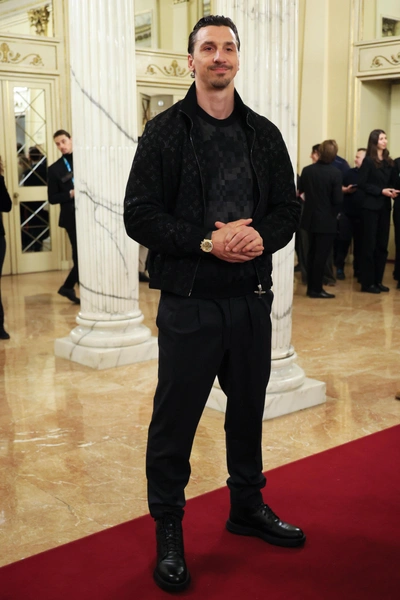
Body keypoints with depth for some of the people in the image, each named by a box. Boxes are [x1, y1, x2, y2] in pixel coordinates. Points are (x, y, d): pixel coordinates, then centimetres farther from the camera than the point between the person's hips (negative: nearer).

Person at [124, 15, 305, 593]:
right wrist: (207, 241, -20)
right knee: (174, 416, 4)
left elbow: (289, 208, 9)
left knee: (248, 408, 17)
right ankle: (167, 529, 23)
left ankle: (248, 507, 38)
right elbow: (140, 216, -9)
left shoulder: (264, 133, 9)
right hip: (189, 301, -4)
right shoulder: (164, 131, -2)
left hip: (252, 298, 4)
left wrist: (261, 236, -13)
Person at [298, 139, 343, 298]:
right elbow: (337, 200, -15)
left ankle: (310, 287, 19)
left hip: (310, 218, 5)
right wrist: (334, 214, 2)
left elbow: (300, 191, 8)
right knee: (321, 255, 1)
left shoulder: (307, 170, -3)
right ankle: (316, 289, 5)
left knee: (312, 253, 14)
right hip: (326, 220, -5)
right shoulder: (335, 173, -15)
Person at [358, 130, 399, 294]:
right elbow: (362, 183, -11)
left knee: (382, 245, 8)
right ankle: (367, 283, 3)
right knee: (370, 244, -2)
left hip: (385, 207, 6)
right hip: (371, 207, -6)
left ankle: (378, 281, 16)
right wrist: (381, 191, -16)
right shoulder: (368, 161, -6)